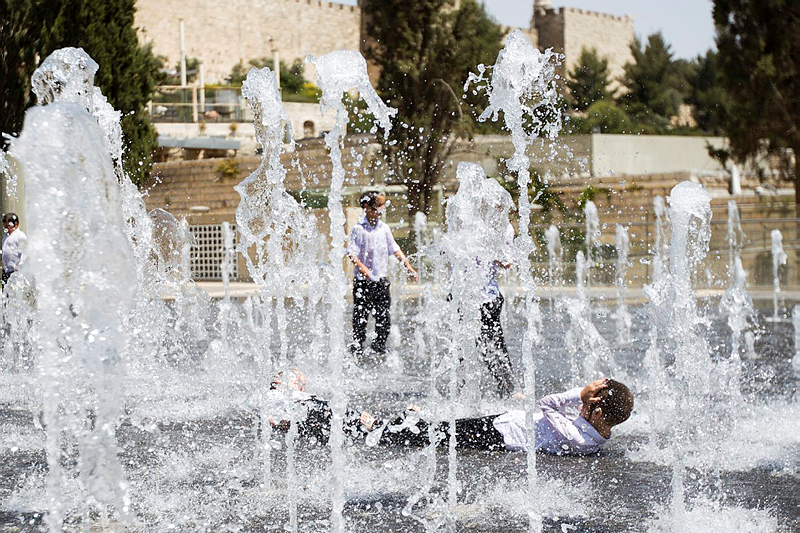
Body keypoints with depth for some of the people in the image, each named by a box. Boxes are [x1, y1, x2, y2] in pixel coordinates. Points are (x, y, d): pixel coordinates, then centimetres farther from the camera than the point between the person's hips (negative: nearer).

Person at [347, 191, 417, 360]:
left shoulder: (384, 228, 8)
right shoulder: (359, 229, -7)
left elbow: (395, 249, 16)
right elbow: (351, 252, -14)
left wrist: (408, 267, 10)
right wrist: (361, 266, -31)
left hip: (382, 279, 5)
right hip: (363, 281, -4)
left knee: (384, 316, 6)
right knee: (360, 316, 0)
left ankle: (380, 346, 21)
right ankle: (357, 349, 10)